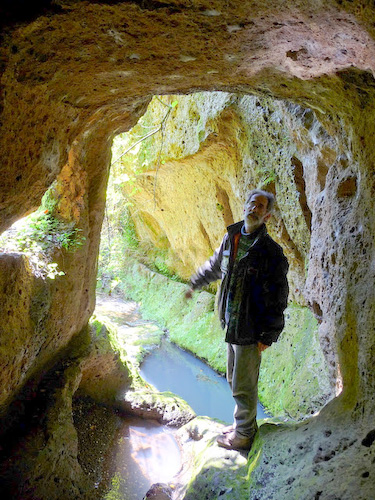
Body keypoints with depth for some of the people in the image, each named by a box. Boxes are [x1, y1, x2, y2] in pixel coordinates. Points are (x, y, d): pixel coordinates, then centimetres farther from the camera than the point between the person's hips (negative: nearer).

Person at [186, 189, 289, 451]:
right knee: (234, 379, 20)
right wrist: (194, 284, 38)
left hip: (251, 331, -7)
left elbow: (277, 299, -14)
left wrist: (268, 337, -15)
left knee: (243, 386, 4)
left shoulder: (271, 252, -16)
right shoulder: (231, 238, 5)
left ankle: (243, 435, 24)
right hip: (231, 324, 7)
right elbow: (214, 267, 25)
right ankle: (243, 424, 39)